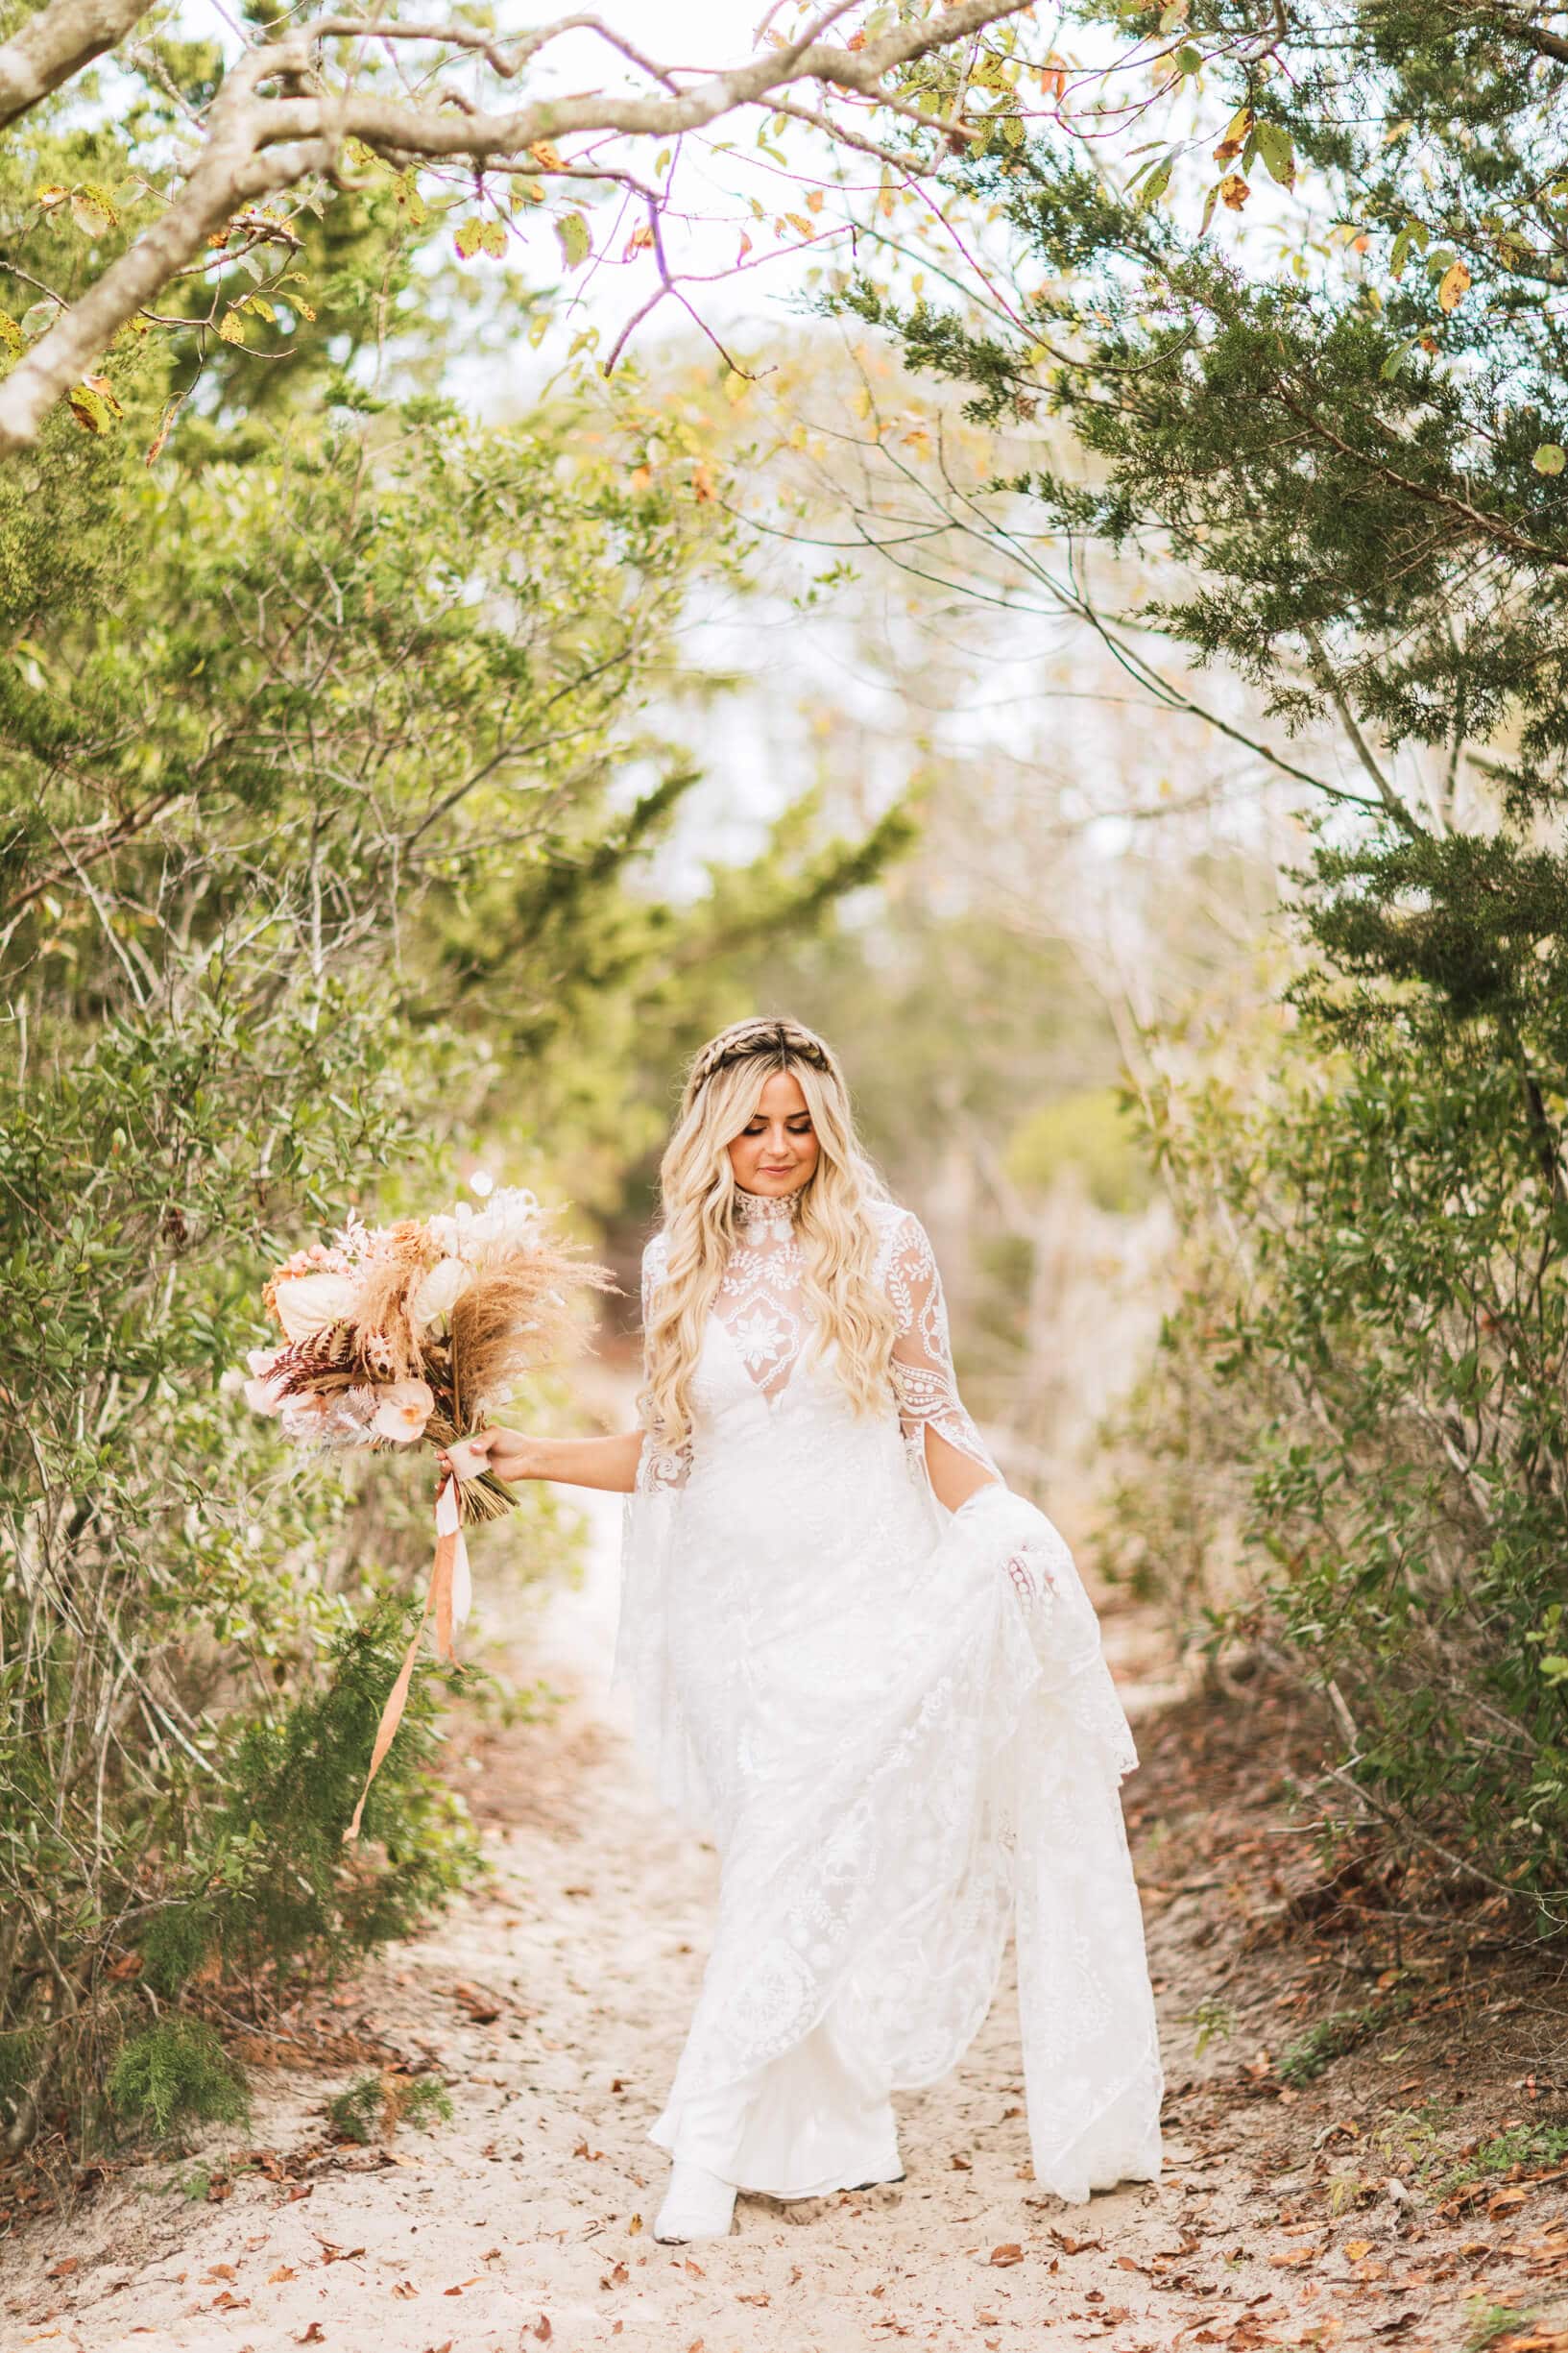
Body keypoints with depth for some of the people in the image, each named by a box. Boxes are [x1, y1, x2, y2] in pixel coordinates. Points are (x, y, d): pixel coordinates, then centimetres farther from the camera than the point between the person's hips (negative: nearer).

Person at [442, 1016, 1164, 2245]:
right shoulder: (680, 1265, 7)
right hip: (735, 1605, 3)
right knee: (788, 1867, 4)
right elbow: (670, 1450, 13)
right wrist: (534, 1455, 3)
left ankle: (711, 2144, -1)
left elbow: (935, 1424, 2)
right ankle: (844, 2135, 16)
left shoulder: (885, 1245, 0)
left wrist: (1011, 1538, -12)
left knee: (800, 1864, -8)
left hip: (864, 1590, -2)